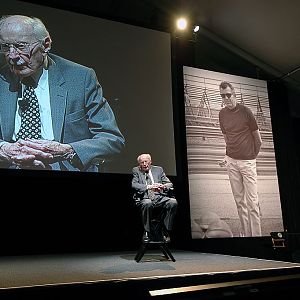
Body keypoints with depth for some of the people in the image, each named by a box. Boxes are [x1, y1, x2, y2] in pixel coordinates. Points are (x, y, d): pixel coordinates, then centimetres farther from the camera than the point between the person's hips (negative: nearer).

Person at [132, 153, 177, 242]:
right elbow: (134, 185, -3)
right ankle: (146, 232, -20)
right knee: (147, 204, -38)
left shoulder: (158, 169, 19)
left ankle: (166, 231, -14)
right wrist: (148, 187, -19)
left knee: (173, 202, -26)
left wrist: (163, 186, -12)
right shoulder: (136, 171, 14)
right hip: (144, 199, -3)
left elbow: (170, 184, 13)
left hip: (159, 197, 3)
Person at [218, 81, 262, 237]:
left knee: (252, 201, -2)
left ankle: (256, 234, 8)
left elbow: (257, 138, 0)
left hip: (247, 161, -4)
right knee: (239, 200, 11)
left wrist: (253, 155, 9)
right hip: (231, 161, 4)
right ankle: (245, 233, 22)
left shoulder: (245, 111, -8)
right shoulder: (222, 113, 5)